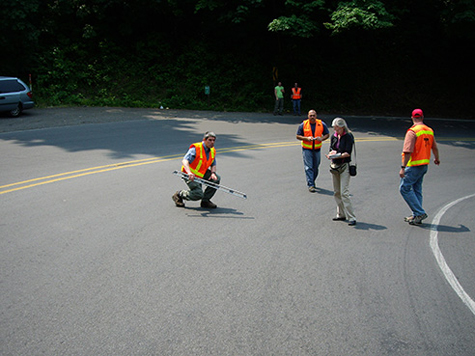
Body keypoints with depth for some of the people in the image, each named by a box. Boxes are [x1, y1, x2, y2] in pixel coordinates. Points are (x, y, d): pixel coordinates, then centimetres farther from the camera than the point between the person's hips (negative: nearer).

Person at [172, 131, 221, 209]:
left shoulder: (213, 151, 3)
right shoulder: (196, 148, -21)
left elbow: (213, 164, 12)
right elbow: (185, 161, -33)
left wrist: (213, 173, -12)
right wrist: (189, 173, -51)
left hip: (202, 174, 8)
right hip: (191, 175, -8)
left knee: (216, 179, -10)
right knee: (198, 194, -21)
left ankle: (205, 201, 3)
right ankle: (179, 195, 7)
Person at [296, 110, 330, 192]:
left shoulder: (322, 124, 1)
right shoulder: (303, 125, -3)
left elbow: (327, 134, 9)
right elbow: (298, 136, 0)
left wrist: (321, 138, -12)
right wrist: (306, 138, -17)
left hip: (317, 149, 3)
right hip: (307, 149, -3)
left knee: (315, 167, 11)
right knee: (308, 167, -9)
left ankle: (311, 182, 31)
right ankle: (311, 185, -10)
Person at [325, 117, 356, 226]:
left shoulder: (348, 136, -8)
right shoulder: (334, 136, 10)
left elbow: (348, 153, -14)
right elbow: (331, 149, 9)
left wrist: (338, 155, -26)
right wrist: (332, 153, -13)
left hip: (344, 166, -7)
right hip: (334, 166, 7)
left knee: (344, 193, -12)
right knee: (336, 192, 11)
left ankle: (351, 218, -8)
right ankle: (341, 214, 22)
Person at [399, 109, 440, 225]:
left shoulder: (412, 131, -15)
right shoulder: (430, 130, 9)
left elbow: (408, 151, -22)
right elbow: (435, 148, 21)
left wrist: (403, 167, -22)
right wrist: (437, 159, 40)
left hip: (414, 165, -8)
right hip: (425, 165, 8)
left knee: (405, 188, -3)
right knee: (416, 189, 15)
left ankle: (419, 212, -4)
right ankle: (416, 216, 18)